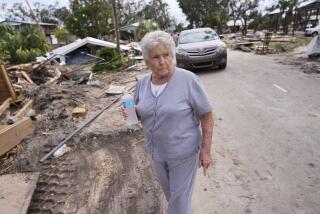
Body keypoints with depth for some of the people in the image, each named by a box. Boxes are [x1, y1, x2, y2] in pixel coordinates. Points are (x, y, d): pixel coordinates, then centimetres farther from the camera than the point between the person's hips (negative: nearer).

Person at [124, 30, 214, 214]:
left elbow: (207, 116, -14)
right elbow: (140, 112, 9)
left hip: (183, 152, -5)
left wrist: (206, 150, -14)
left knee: (180, 195, 14)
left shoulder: (188, 80, -20)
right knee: (168, 189, 29)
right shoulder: (142, 83, -4)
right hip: (156, 150, 6)